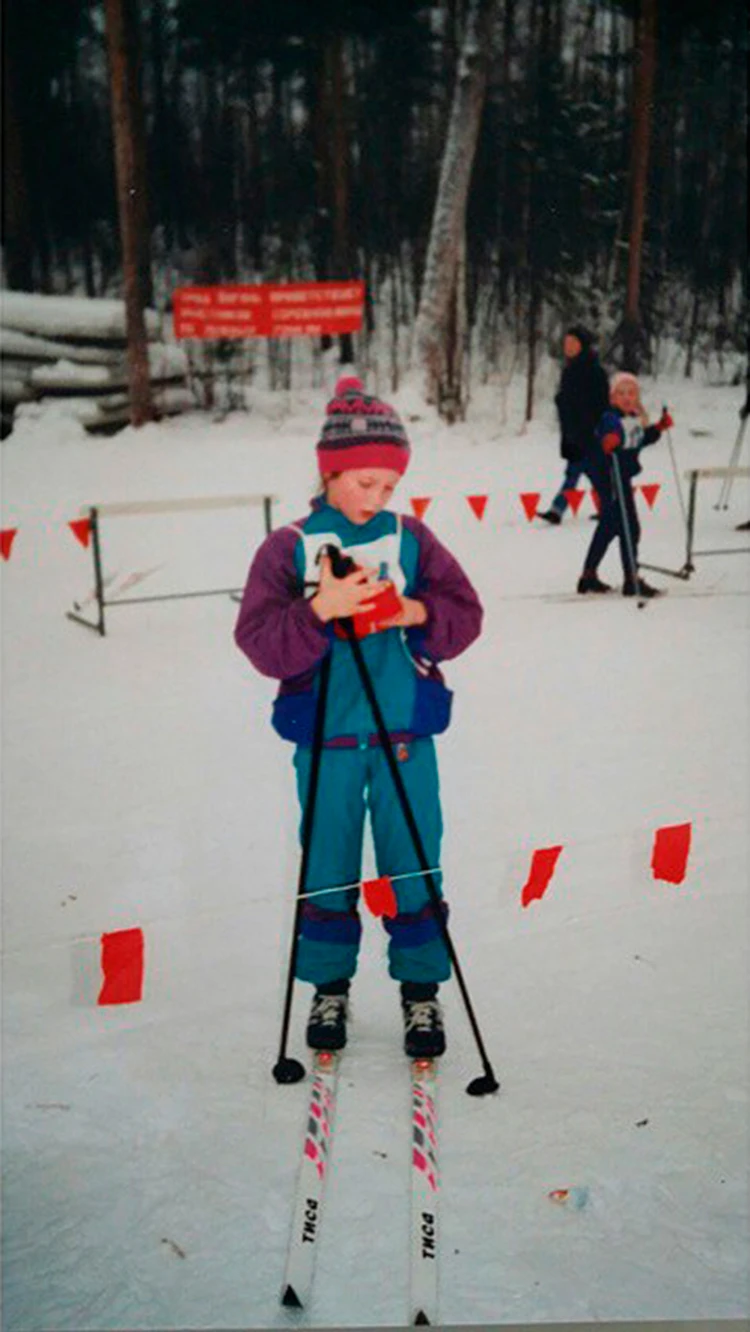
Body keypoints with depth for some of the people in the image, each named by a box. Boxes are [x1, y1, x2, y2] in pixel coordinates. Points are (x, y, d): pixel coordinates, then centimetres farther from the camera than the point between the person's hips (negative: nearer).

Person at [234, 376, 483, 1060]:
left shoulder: (412, 539, 2)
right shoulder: (288, 548, -3)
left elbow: (466, 614, 1)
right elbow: (259, 641, -12)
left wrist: (417, 613, -18)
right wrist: (320, 609, -27)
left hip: (406, 734, 1)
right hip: (325, 737, -1)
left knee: (414, 867, 7)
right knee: (328, 867, 11)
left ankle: (421, 989, 25)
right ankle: (329, 987, 30)